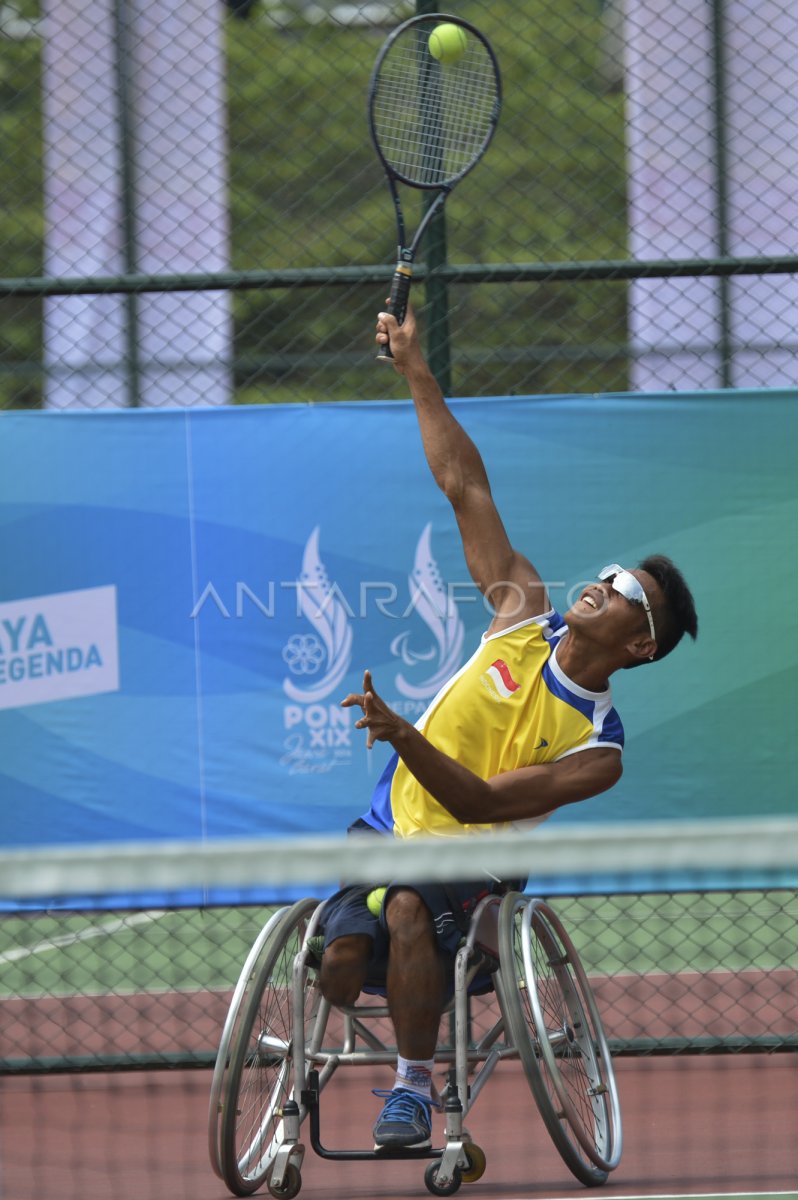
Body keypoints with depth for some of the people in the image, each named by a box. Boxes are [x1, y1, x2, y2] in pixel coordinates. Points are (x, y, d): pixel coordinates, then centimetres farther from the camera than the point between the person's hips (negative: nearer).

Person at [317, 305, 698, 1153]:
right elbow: (465, 486, 0)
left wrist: (403, 734, -37)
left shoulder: (598, 749, -13)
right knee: (342, 958, -25)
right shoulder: (526, 618, -1)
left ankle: (412, 1088, -24)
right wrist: (416, 373, -3)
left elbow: (478, 803, -23)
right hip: (385, 832, 3)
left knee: (409, 908, -37)